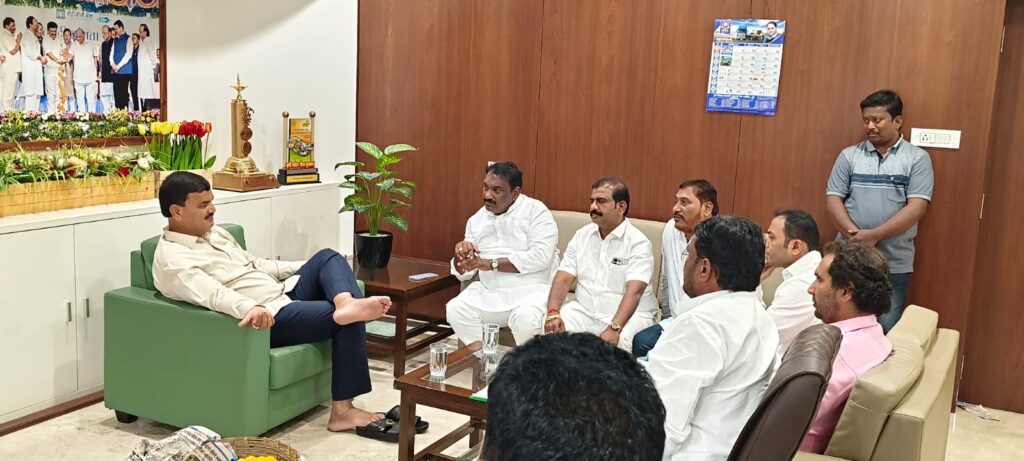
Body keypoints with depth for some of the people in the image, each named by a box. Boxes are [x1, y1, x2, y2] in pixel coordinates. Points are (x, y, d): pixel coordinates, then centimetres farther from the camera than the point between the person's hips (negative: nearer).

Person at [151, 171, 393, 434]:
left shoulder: (214, 233, 17)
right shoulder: (172, 259, -13)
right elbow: (213, 293, -31)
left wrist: (312, 267, 21)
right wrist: (250, 308, -51)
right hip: (270, 316, -9)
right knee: (349, 322, -18)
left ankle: (346, 303, -33)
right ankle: (342, 411, -16)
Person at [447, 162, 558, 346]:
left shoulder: (536, 211, -3)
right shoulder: (476, 220, 13)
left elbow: (540, 257, -18)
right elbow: (463, 273, 14)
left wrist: (491, 263, -17)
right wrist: (461, 255, -10)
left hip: (531, 290, -5)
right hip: (489, 292, 5)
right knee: (455, 310, -19)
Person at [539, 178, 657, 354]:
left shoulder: (638, 243, -8)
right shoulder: (582, 235, 10)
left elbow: (634, 291, -20)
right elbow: (564, 278, 3)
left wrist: (614, 328, -34)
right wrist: (553, 313, -15)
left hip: (627, 315, -4)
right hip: (584, 311, 5)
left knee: (618, 342, -38)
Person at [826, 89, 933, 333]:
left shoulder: (917, 158, 0)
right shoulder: (849, 155, 6)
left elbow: (916, 207, -9)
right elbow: (833, 199, 1)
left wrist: (873, 235, -17)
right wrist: (855, 235, -15)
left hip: (895, 263, -2)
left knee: (886, 331, 4)